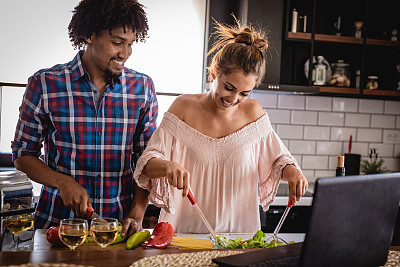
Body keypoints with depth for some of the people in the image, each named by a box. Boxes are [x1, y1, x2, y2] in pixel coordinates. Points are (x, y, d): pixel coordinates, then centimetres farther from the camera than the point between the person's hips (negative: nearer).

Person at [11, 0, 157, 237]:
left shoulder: (143, 87, 5)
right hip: (58, 218, -1)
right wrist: (63, 182, -10)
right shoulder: (44, 84, -1)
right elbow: (23, 154, 6)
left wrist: (137, 213, -5)